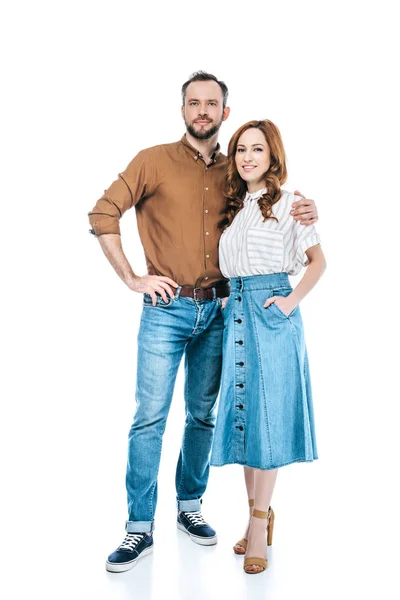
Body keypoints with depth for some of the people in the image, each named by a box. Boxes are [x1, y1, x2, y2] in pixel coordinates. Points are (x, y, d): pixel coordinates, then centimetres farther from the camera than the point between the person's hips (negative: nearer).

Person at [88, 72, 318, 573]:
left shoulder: (234, 171, 10)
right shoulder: (155, 161, -2)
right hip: (166, 309, -3)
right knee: (149, 417, -4)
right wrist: (131, 278, -9)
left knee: (203, 416, 12)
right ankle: (140, 528, 8)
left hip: (217, 311, 4)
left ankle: (189, 507, 29)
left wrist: (303, 214, -1)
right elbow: (102, 214, -5)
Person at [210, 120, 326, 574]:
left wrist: (292, 300, -8)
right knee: (242, 412, 6)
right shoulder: (233, 206, 15)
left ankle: (259, 522, 6)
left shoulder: (287, 203, 1)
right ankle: (257, 511, 19)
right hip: (236, 311, 5)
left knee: (266, 412, -3)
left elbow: (317, 261, 3)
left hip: (272, 312, -5)